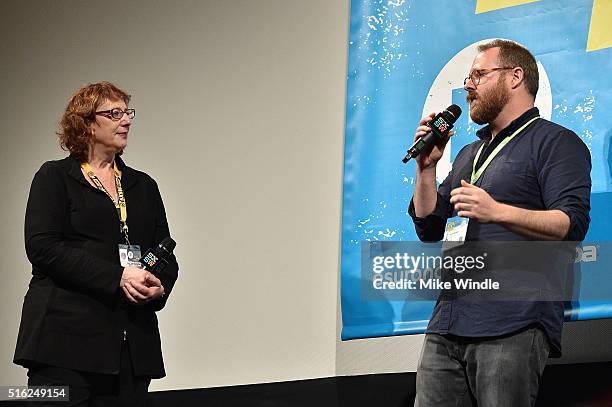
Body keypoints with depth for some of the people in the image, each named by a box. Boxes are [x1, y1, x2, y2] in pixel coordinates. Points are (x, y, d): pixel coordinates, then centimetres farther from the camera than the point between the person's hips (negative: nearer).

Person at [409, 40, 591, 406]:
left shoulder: (555, 142, 2)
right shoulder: (469, 155, 28)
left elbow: (571, 224, -12)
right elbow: (429, 229, 23)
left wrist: (498, 212, -23)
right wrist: (427, 167, 10)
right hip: (447, 326, 7)